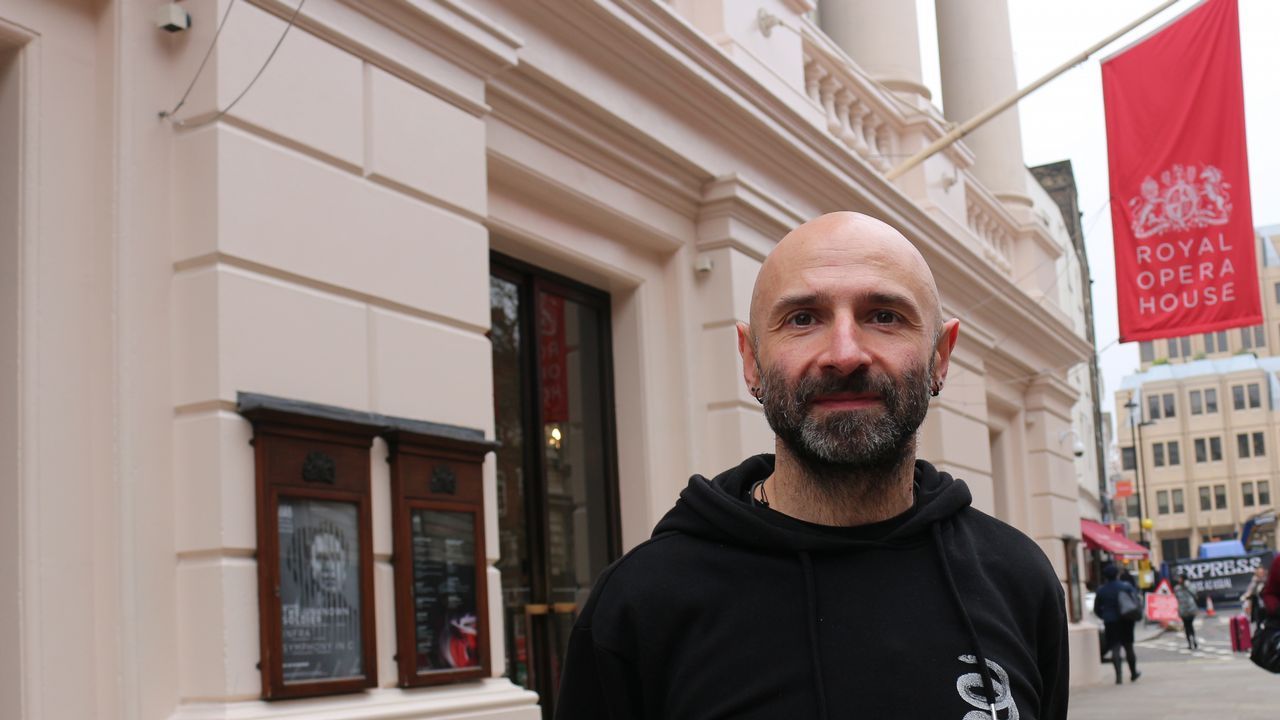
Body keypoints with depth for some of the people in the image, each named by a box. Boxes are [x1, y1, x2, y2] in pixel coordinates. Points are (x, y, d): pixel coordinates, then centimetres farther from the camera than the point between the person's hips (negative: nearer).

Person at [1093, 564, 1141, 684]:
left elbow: (1097, 609, 4)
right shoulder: (1126, 586, -2)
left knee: (1115, 648, -4)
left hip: (1110, 623, -1)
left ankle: (1119, 675, -17)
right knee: (1128, 647, 14)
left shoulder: (1101, 590, 0)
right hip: (1126, 621, 1)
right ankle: (1133, 673, 27)